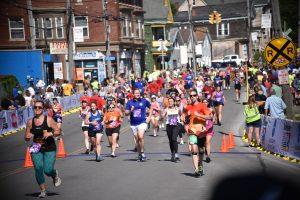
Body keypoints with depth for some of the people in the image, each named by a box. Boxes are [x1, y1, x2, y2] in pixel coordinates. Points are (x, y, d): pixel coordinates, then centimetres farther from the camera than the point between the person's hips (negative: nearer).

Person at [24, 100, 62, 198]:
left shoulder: (49, 119, -4)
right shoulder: (30, 122, 5)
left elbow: (58, 131, -2)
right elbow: (26, 138, 12)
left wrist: (50, 133, -20)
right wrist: (28, 137, -11)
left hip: (49, 149, -3)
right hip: (36, 149, 3)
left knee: (48, 170, -9)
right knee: (38, 169, -7)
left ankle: (55, 175, 28)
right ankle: (43, 191, 4)